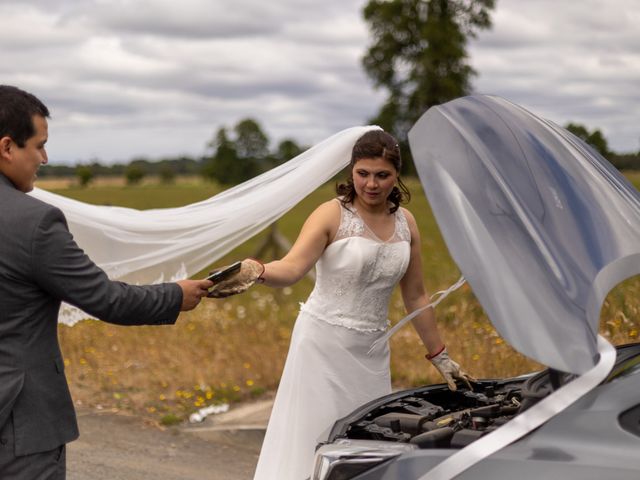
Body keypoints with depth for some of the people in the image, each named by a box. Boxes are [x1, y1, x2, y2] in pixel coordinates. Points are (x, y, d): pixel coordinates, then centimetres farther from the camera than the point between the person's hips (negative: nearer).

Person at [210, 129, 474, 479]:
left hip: (372, 351, 5)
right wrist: (256, 272, -46)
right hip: (324, 342, -5)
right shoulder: (332, 215, -9)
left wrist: (440, 357, 15)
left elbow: (415, 297, 13)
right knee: (313, 441, -5)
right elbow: (292, 267, -25)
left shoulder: (406, 223, 6)